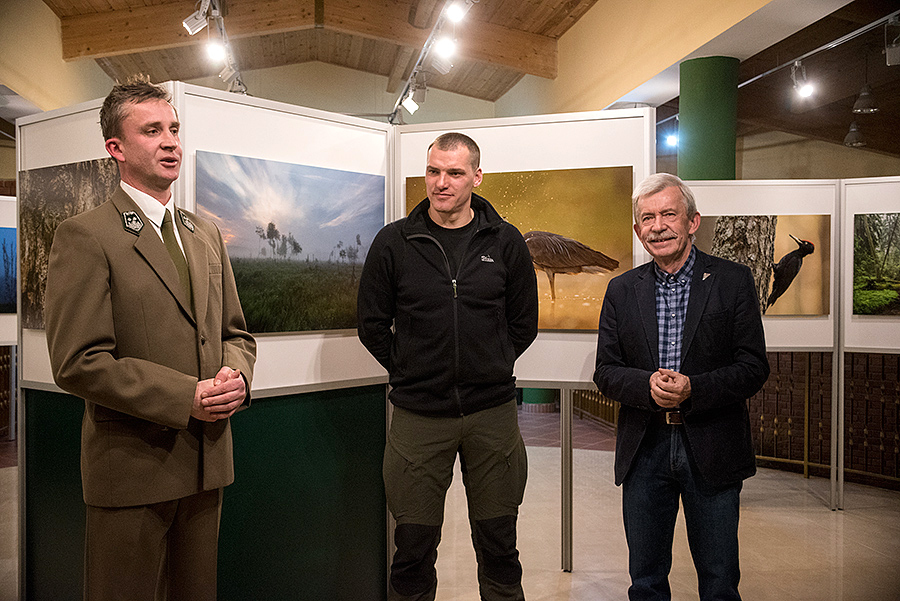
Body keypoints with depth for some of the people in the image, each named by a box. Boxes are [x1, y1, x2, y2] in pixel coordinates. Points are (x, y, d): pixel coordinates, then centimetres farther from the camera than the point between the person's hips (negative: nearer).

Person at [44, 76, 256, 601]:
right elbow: (77, 363, -16)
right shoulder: (85, 236, -10)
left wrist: (236, 374, -8)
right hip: (132, 467, -6)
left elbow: (236, 333, 14)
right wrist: (185, 397, -21)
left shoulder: (206, 234, 11)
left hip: (207, 462, 6)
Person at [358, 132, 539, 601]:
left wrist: (490, 369, 8)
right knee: (413, 550, 10)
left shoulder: (505, 241, 3)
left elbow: (524, 323, 10)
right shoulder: (393, 242, 0)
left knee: (498, 546, 14)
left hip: (493, 414, 1)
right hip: (418, 416, -1)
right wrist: (410, 372, 3)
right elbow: (372, 324, 6)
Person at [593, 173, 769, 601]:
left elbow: (754, 367, -4)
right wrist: (647, 386, -18)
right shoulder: (622, 290, 5)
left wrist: (694, 390, -20)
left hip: (711, 450, -1)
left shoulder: (733, 281, -1)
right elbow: (606, 372, 2)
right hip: (644, 449, 2)